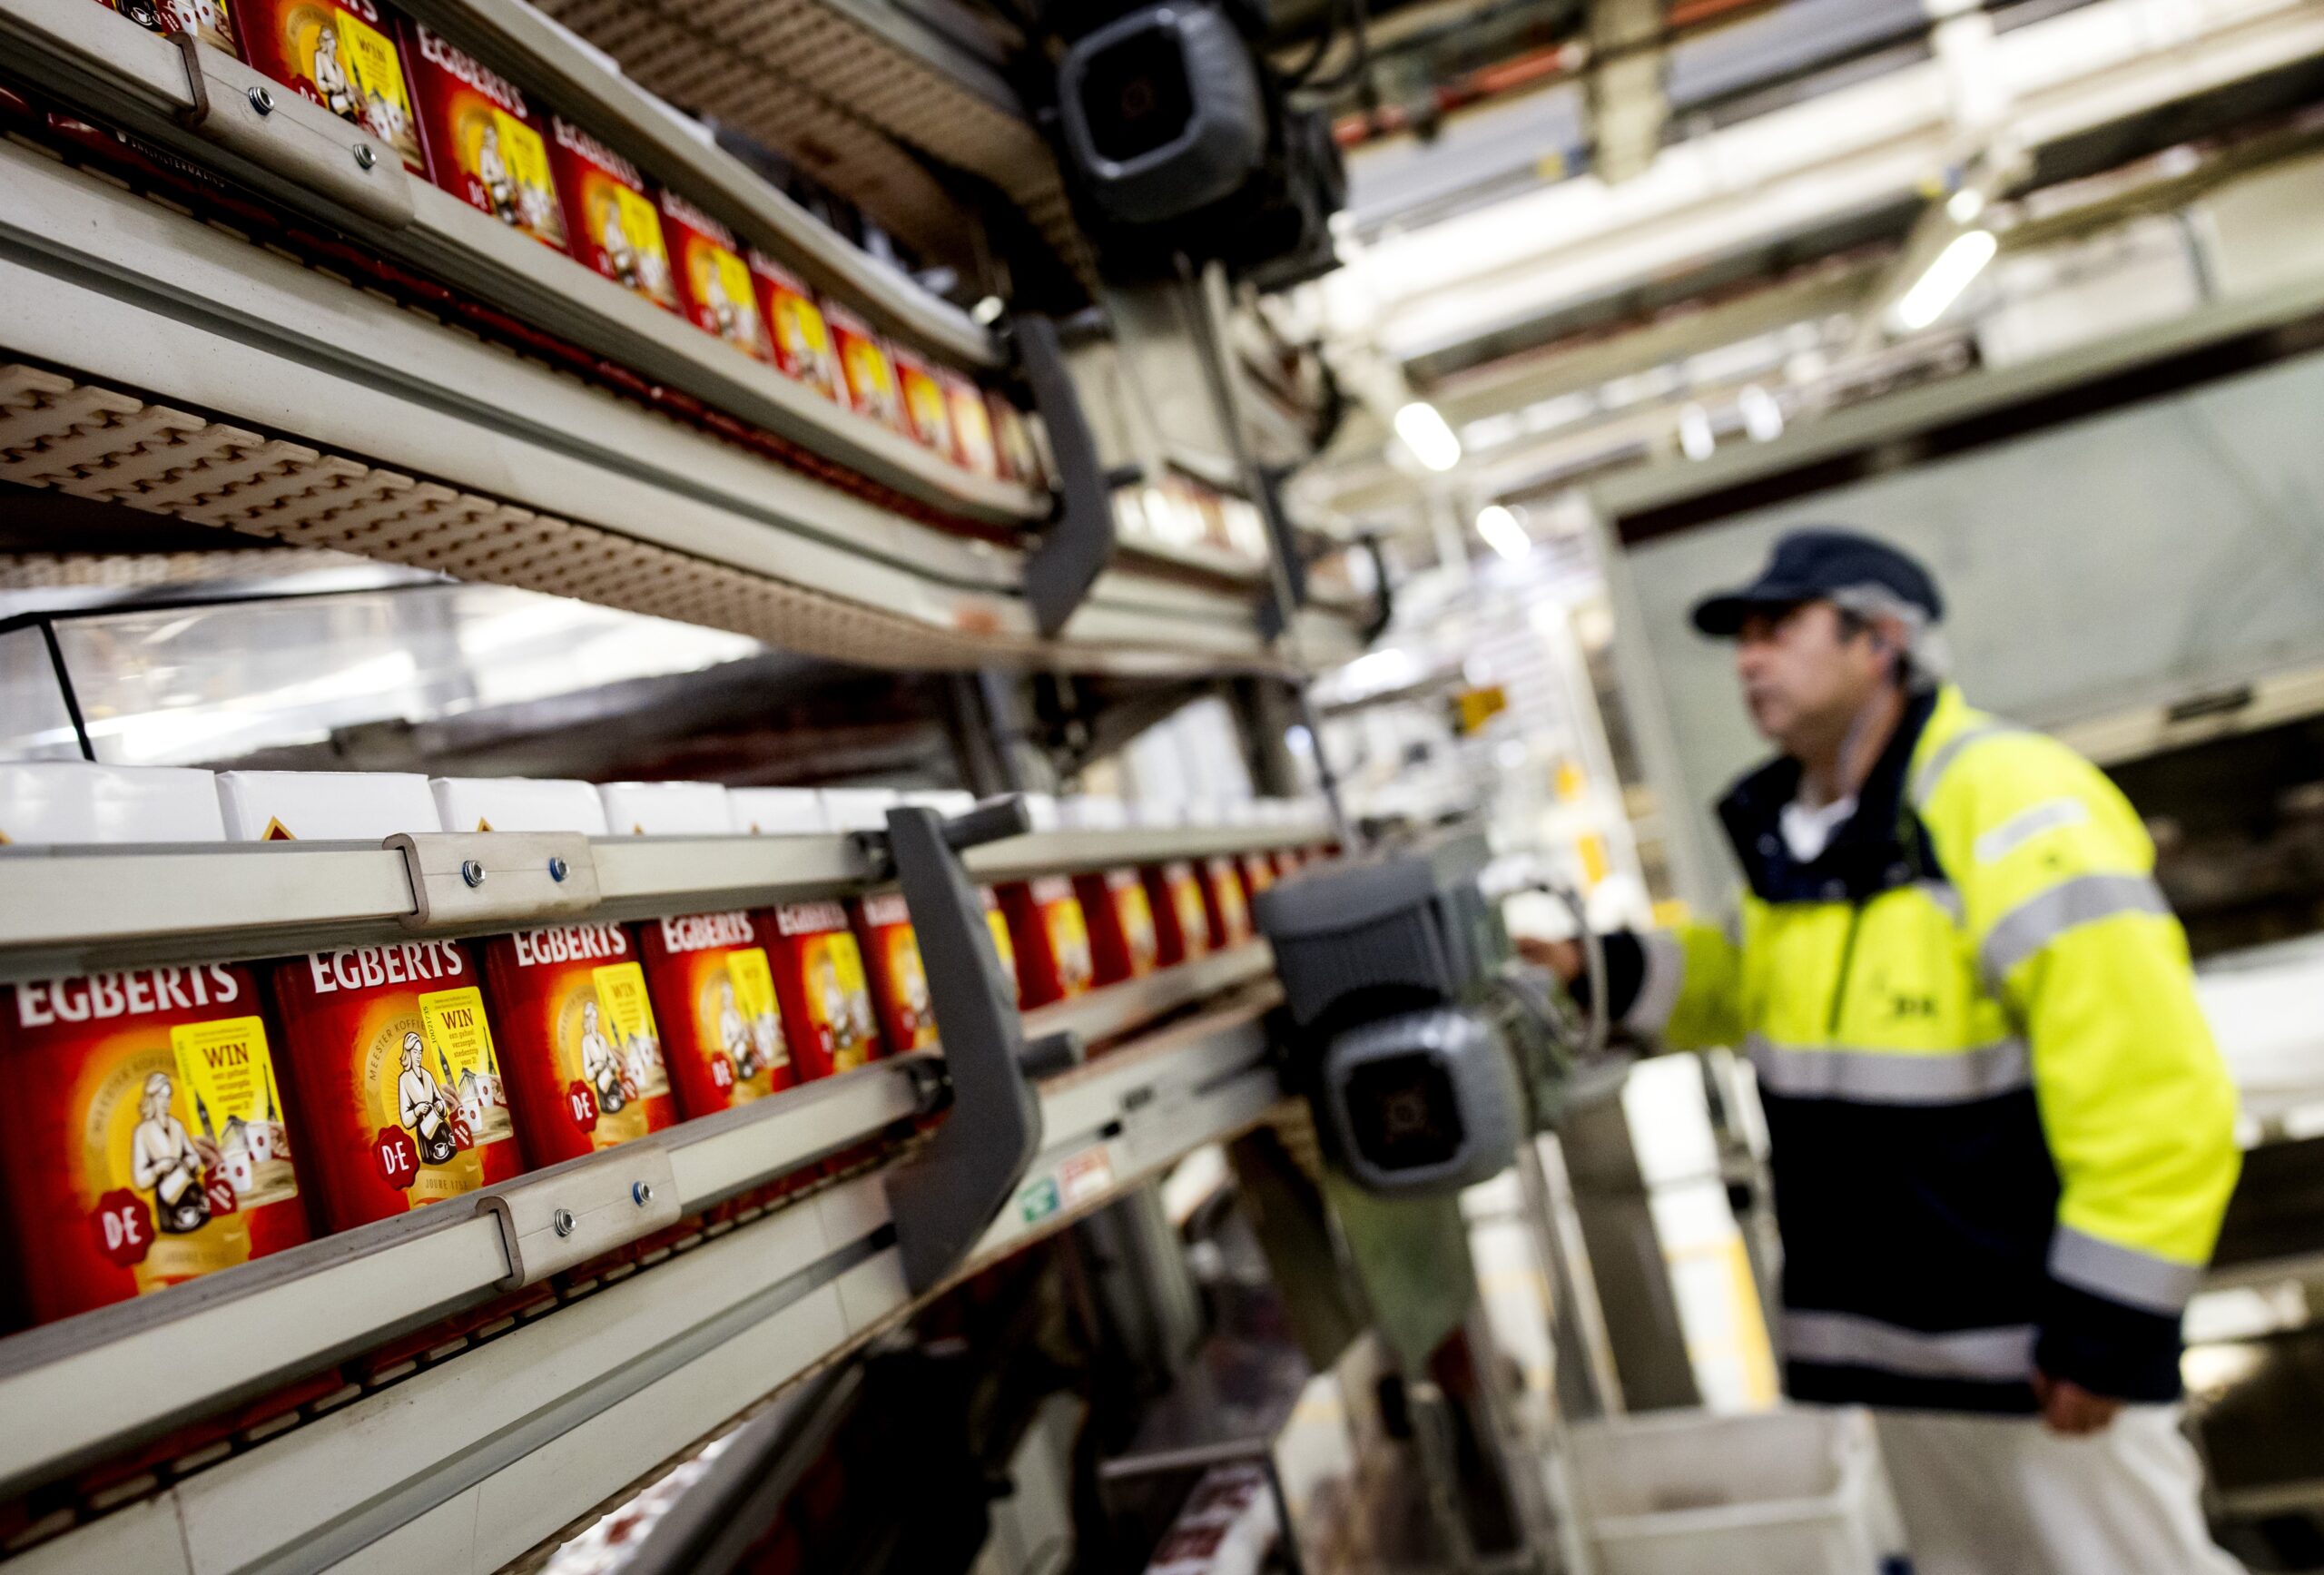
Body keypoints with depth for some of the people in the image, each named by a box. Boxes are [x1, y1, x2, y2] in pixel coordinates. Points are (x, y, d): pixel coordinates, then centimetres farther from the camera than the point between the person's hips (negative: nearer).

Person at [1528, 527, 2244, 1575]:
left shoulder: (2016, 812, -21)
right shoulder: (1784, 836, 5)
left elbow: (2154, 1097, -24)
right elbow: (1743, 986, 21)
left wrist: (2110, 1329, -21)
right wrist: (1608, 972, 2)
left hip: (2038, 1346, -8)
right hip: (1896, 1337, 8)